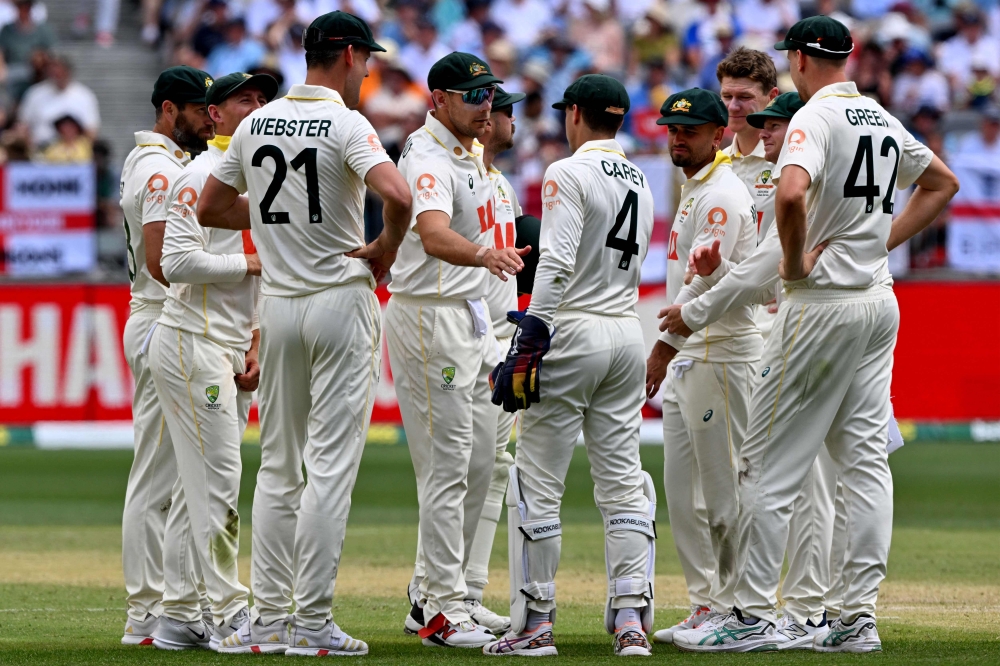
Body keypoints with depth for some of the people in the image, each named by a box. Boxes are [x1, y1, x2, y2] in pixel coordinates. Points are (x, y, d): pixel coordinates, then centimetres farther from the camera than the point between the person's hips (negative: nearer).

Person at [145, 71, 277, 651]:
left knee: (199, 484, 10)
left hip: (229, 350, 9)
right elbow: (178, 262, -20)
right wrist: (254, 263, -14)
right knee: (218, 478, -10)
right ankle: (229, 612, -8)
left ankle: (180, 616, 13)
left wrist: (254, 345, 11)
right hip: (192, 345, -9)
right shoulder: (202, 177, -11)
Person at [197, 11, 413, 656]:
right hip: (341, 300, -6)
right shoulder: (346, 125, -12)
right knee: (331, 466, -3)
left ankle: (269, 619, 11)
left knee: (277, 466, 12)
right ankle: (313, 625, -5)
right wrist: (386, 247, -11)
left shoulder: (256, 123, 7)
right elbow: (398, 195, -29)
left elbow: (210, 209, 14)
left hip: (277, 305, 6)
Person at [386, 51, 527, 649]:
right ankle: (444, 612, -7)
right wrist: (483, 254, -58)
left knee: (480, 460, 13)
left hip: (470, 313, 10)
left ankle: (430, 594, 22)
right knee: (447, 466, -10)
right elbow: (434, 236, -39)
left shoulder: (471, 152, 12)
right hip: (429, 317, -10)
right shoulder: (427, 159, -19)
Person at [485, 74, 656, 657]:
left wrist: (530, 343, -20)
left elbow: (557, 265, -19)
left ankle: (535, 623, 0)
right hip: (629, 334, 7)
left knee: (539, 482, -1)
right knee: (623, 479, 7)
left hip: (574, 330, -7)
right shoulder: (641, 182, 14)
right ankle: (632, 615, -1)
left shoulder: (570, 175, -11)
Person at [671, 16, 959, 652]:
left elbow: (792, 194, -32)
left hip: (824, 304, -8)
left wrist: (794, 264, -17)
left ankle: (754, 616, -3)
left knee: (770, 463, -2)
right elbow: (943, 183, 27)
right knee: (866, 461, 7)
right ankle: (860, 619, 5)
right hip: (881, 301, 8)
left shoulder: (816, 116, -13)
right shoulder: (883, 120, 13)